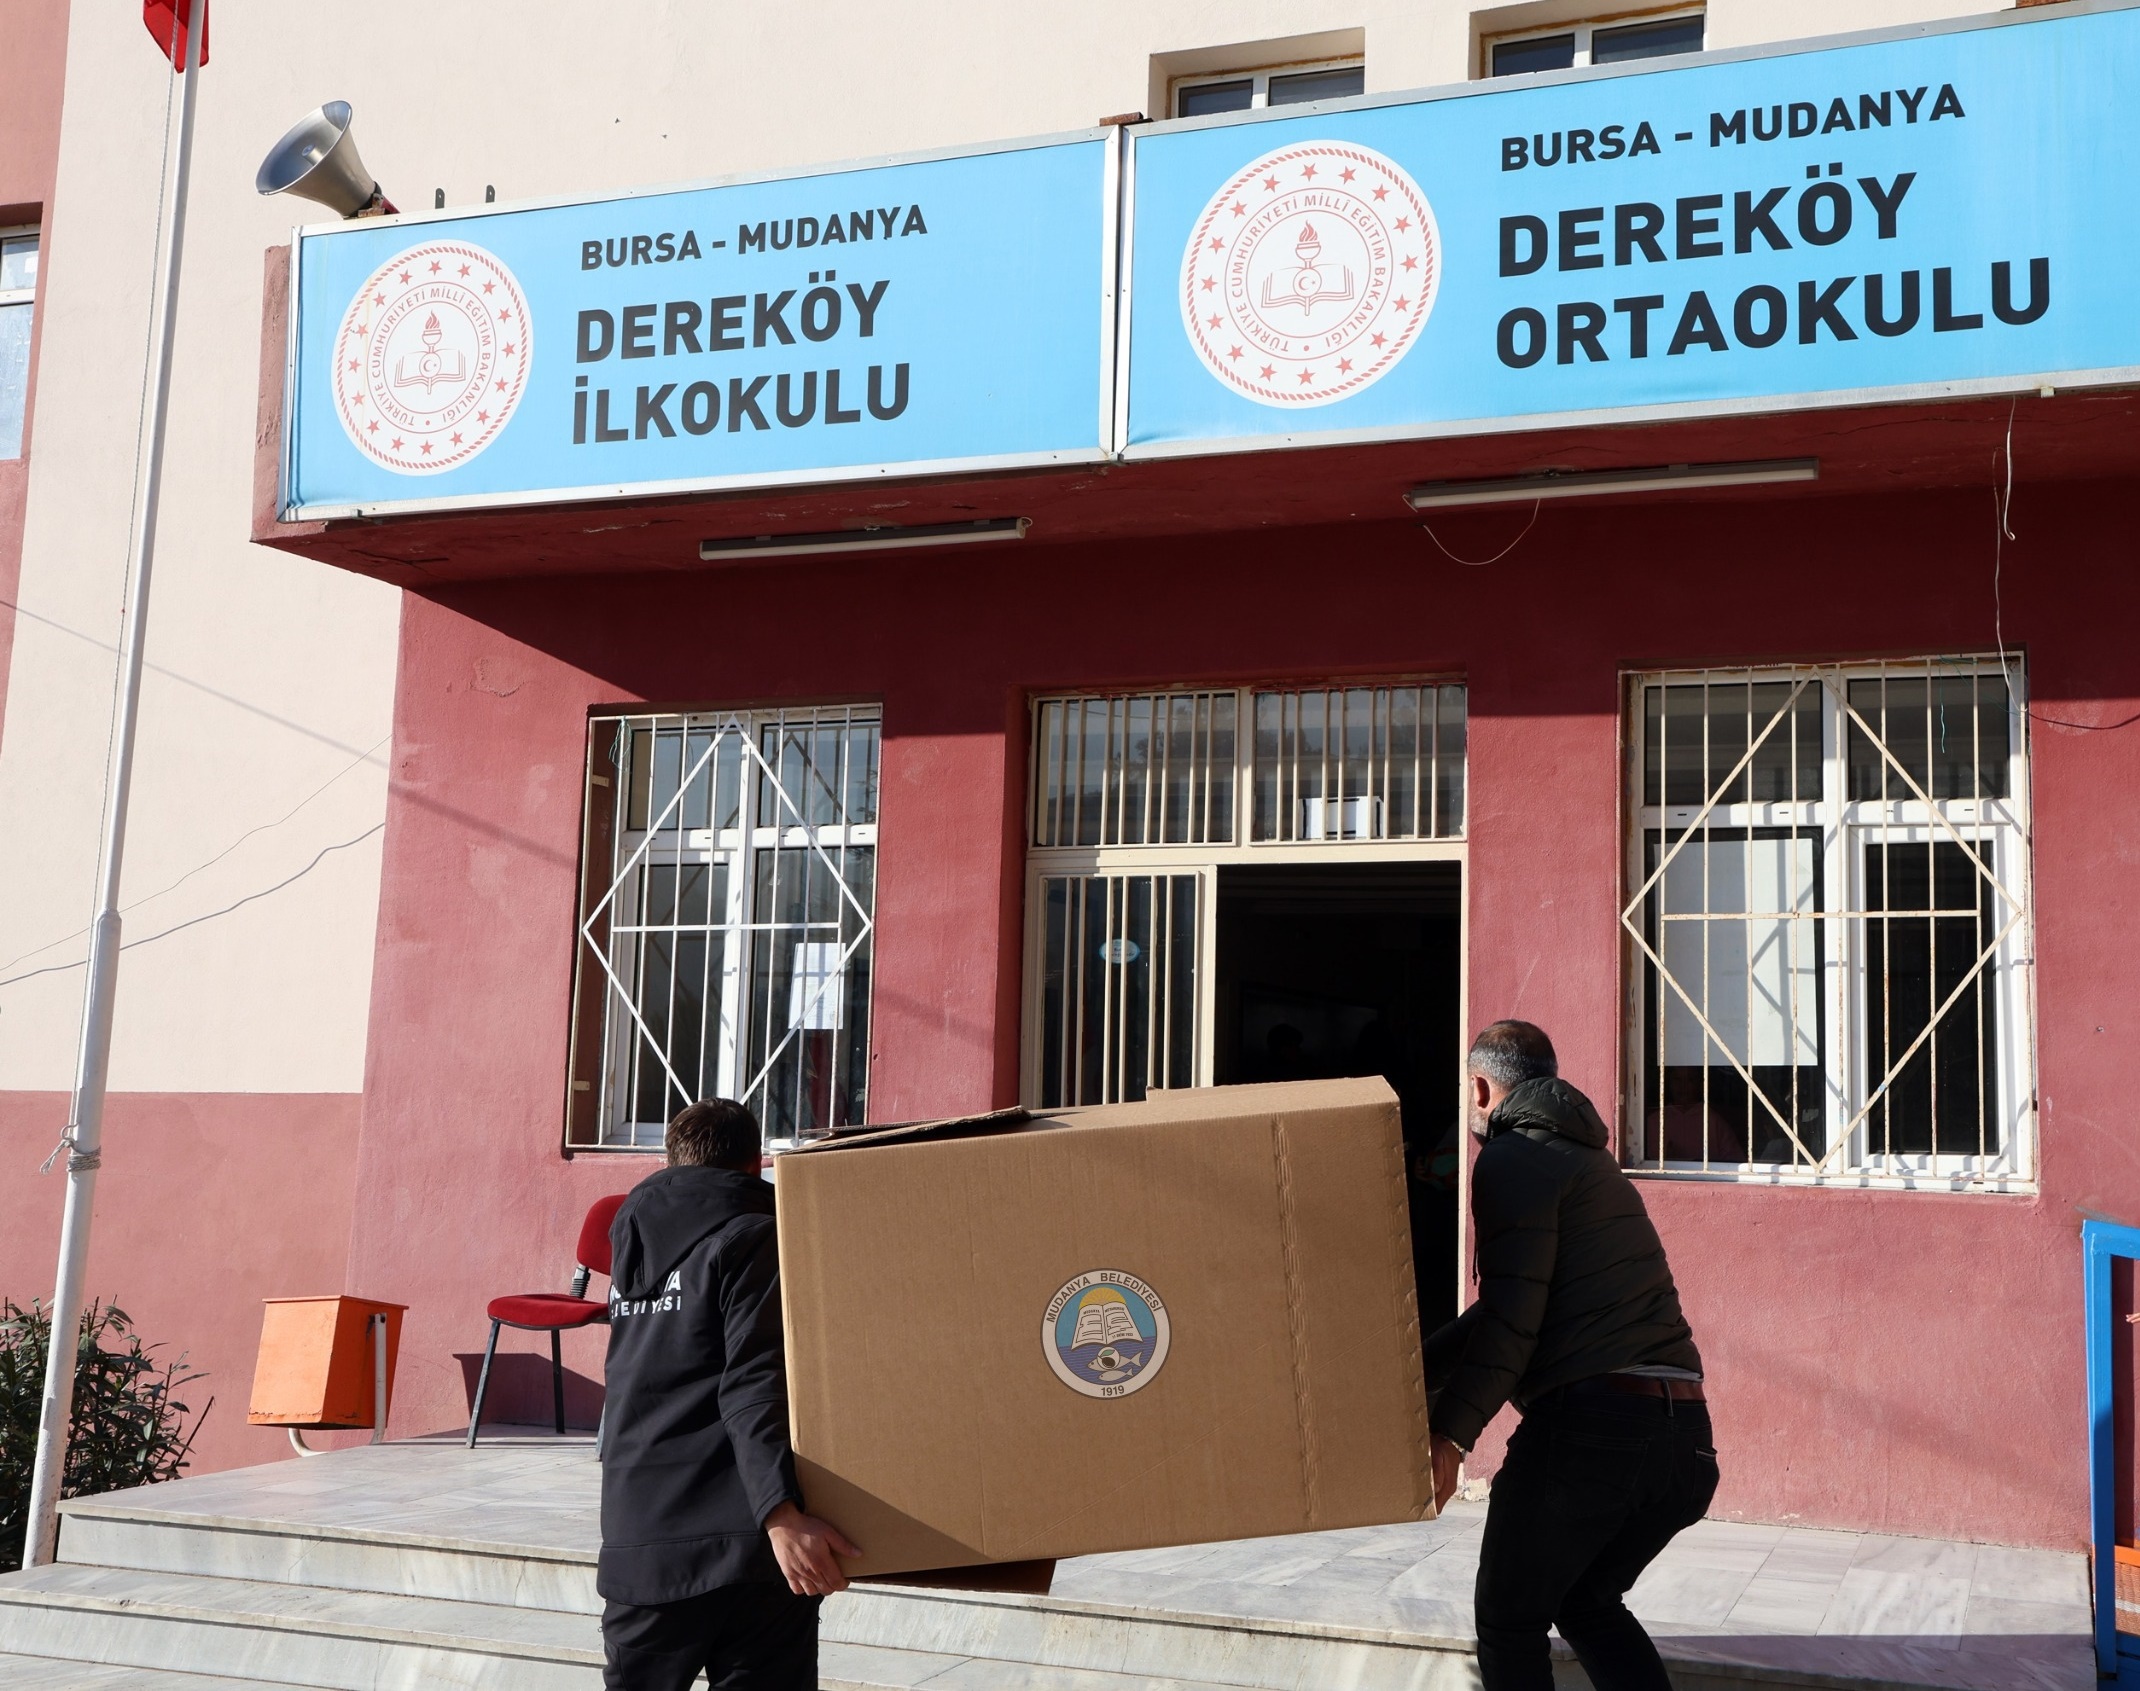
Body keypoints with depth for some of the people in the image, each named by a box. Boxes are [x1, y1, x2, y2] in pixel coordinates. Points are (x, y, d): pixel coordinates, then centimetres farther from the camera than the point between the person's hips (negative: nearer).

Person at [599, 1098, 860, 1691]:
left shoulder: (633, 1241, 15)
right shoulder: (754, 1238, -4)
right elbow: (752, 1387, -17)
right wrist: (781, 1512, -26)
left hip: (638, 1543, 6)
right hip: (743, 1540, -6)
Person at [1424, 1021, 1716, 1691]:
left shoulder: (1514, 1158, -3)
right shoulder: (1586, 1158, 25)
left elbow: (1511, 1319, -13)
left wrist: (1448, 1434, -12)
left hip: (1590, 1418, -8)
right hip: (1685, 1433, 8)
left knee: (1510, 1618, 9)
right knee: (1586, 1602, 25)